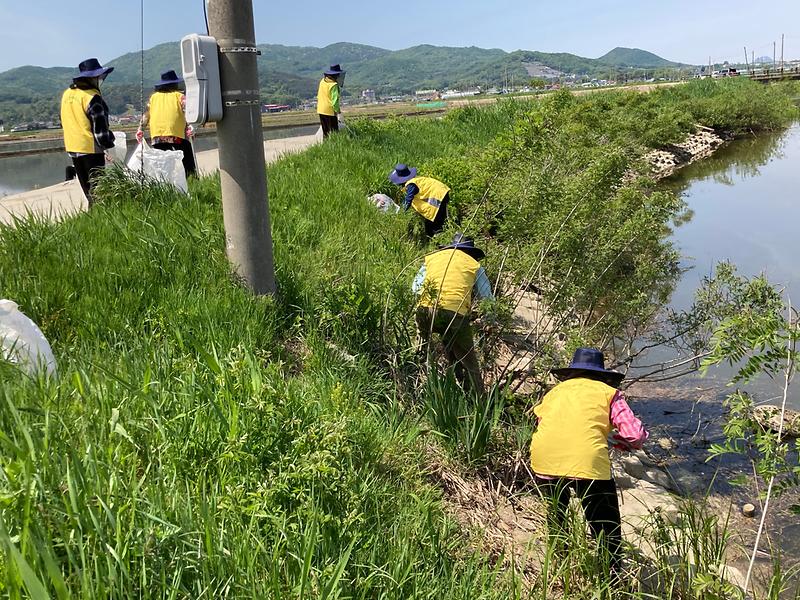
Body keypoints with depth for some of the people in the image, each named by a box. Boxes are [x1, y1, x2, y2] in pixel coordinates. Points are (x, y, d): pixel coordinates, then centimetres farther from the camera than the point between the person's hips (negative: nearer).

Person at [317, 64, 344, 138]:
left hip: (321, 110, 8)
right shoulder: (334, 85, -18)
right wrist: (337, 110, -11)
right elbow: (335, 99, -20)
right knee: (334, 132, -2)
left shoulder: (322, 81, 7)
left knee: (325, 131, 14)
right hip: (330, 111, -8)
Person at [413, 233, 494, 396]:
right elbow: (487, 296, 17)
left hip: (425, 310, 3)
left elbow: (415, 287, 21)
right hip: (455, 313, -2)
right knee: (469, 363, 9)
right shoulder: (474, 264, 18)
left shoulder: (432, 257, 25)